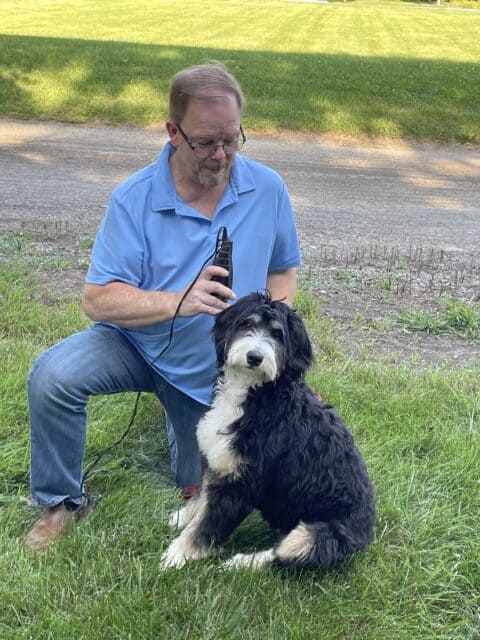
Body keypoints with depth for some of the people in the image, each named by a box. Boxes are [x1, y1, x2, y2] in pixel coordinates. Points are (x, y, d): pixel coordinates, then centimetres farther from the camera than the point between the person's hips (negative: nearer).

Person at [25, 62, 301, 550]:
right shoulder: (134, 199, -19)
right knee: (52, 376, -30)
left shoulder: (267, 189, -12)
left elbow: (283, 271, 3)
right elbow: (97, 300, -24)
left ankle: (181, 410, 46)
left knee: (198, 488, 13)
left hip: (213, 365, 2)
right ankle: (61, 503, -4)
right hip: (137, 344, -2)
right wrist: (179, 302, -39)